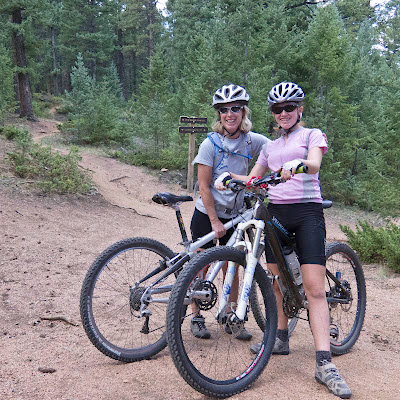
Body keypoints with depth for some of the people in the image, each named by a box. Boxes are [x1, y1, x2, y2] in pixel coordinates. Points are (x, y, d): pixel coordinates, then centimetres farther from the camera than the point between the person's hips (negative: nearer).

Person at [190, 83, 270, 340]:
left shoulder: (252, 141, -4)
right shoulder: (211, 144, -13)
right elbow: (204, 187, -13)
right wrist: (215, 221, -15)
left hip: (234, 216, 3)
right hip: (207, 215, -3)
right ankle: (197, 318, 19)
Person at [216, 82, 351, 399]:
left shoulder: (312, 135, 6)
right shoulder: (270, 146, 20)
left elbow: (314, 164, -14)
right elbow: (252, 179, 20)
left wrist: (297, 163, -37)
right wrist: (228, 176, 1)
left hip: (307, 211, -5)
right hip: (275, 212, 5)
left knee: (314, 287, -13)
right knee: (277, 280, 8)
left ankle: (324, 364, -15)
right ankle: (281, 338, 26)